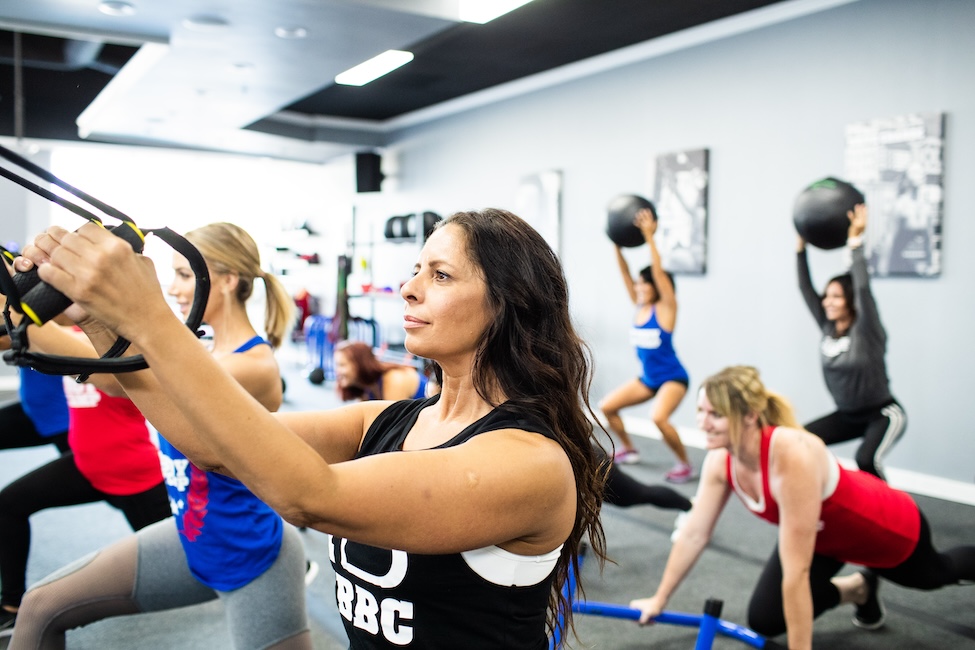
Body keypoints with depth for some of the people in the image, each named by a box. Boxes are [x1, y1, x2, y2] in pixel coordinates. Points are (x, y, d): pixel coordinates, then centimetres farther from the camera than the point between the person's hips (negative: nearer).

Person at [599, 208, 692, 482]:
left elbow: (658, 272, -27)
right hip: (647, 378, 8)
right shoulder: (640, 306, 1)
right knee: (607, 406, 5)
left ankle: (685, 465, -9)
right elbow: (624, 272, -1)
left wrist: (649, 236, -30)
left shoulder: (665, 308, -15)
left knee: (658, 417, -30)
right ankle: (628, 449, 26)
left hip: (673, 377, -8)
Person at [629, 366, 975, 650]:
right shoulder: (720, 461, -24)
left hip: (887, 529, -5)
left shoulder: (793, 456, -45)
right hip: (825, 536, 5)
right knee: (764, 620, -1)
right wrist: (659, 600, -6)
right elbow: (694, 534, -13)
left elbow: (796, 570, -41)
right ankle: (858, 589, 24)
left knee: (934, 573, 27)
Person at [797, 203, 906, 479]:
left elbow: (863, 289, -32)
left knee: (866, 460, -32)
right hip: (847, 415, 7)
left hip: (883, 414, -7)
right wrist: (802, 244, -7)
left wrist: (855, 240, -34)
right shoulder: (828, 328, -1)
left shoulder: (866, 331, -17)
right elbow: (805, 288, -3)